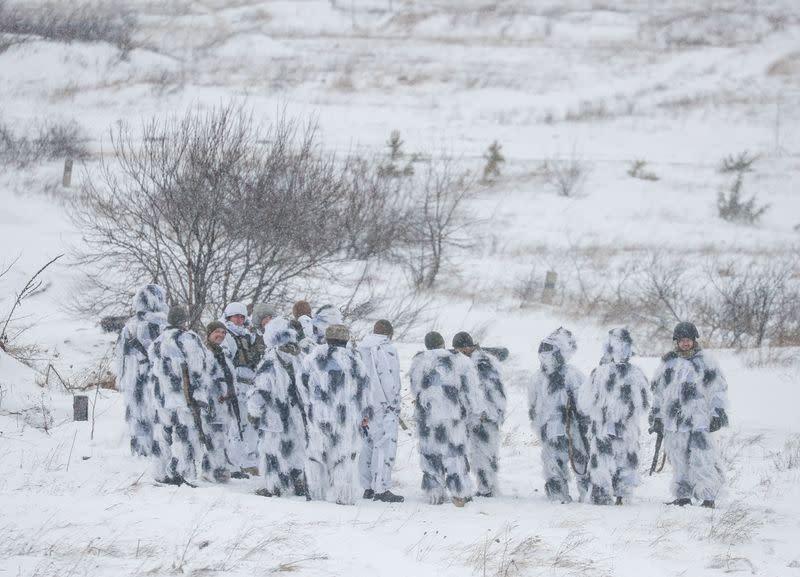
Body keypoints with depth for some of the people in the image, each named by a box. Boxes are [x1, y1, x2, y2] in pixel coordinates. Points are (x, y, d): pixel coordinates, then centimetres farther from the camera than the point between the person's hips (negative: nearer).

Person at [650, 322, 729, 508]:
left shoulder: (705, 362, 3)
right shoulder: (668, 363, 13)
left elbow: (719, 389, 6)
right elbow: (658, 391, 21)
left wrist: (718, 413, 0)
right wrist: (656, 416, 19)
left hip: (699, 421, -4)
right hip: (673, 421, 4)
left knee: (702, 459, -10)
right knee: (679, 461, 5)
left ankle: (708, 498, -7)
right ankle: (683, 496, 14)